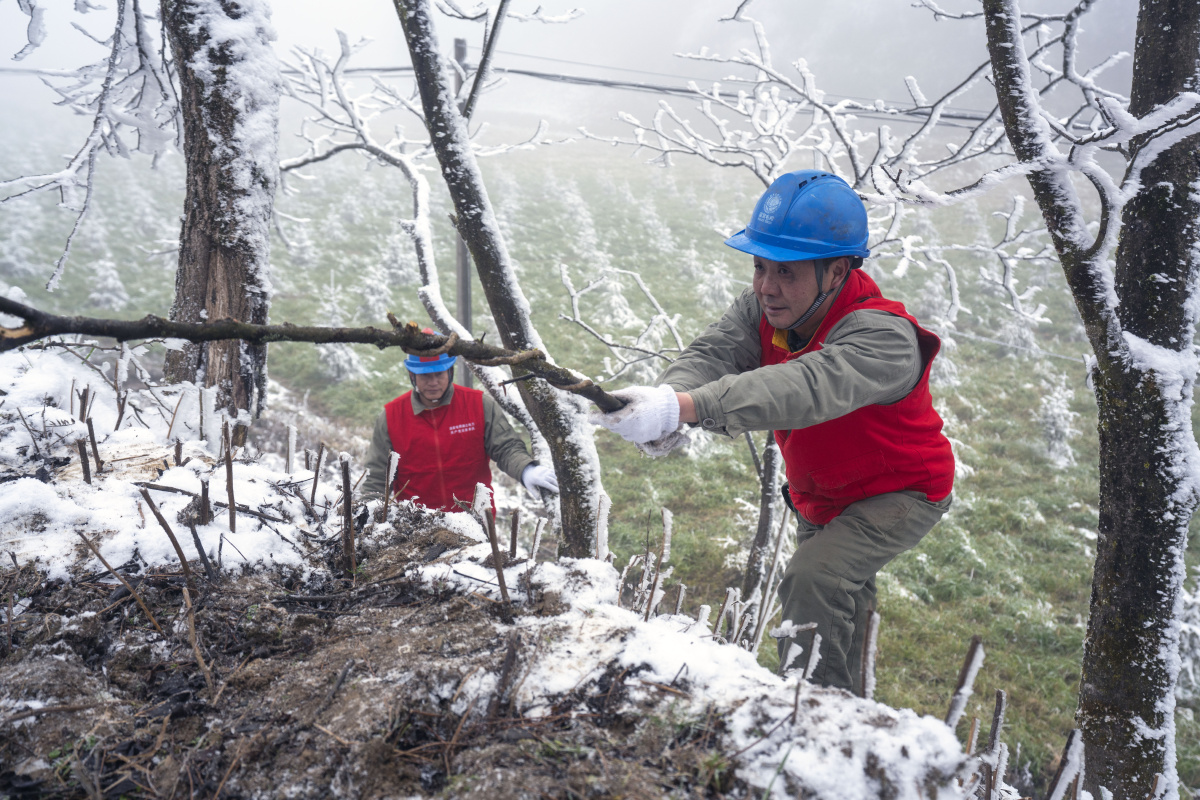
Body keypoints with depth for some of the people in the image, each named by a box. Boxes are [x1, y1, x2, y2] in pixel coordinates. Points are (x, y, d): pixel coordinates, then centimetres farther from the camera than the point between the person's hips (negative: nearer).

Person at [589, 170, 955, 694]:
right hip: (819, 498, 7)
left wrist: (682, 407, -67)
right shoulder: (761, 310, -15)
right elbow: (713, 352, -31)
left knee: (813, 580, -30)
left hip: (899, 494, -7)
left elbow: (803, 389, -55)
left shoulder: (883, 337, -37)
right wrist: (668, 397, -56)